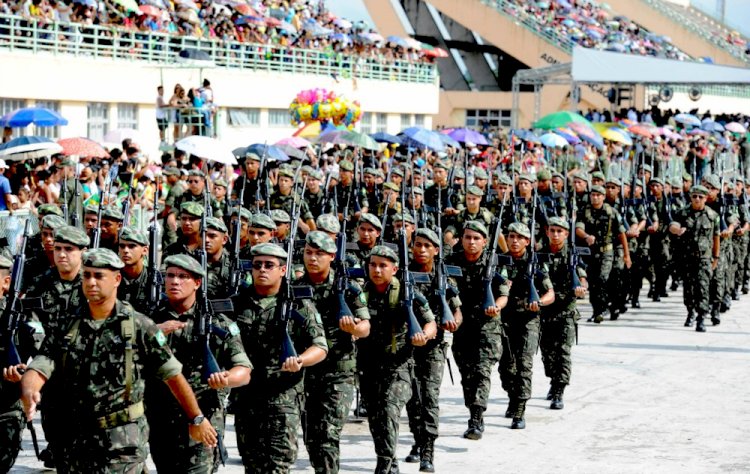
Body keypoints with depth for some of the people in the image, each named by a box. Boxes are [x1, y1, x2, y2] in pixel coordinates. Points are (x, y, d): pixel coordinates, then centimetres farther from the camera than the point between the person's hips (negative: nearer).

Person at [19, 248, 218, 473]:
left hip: (122, 446, -4)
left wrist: (196, 419, 5)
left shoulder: (139, 326, -2)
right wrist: (28, 392, -26)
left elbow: (173, 375, 2)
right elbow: (38, 370, -3)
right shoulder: (66, 328, 6)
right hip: (74, 442, 4)